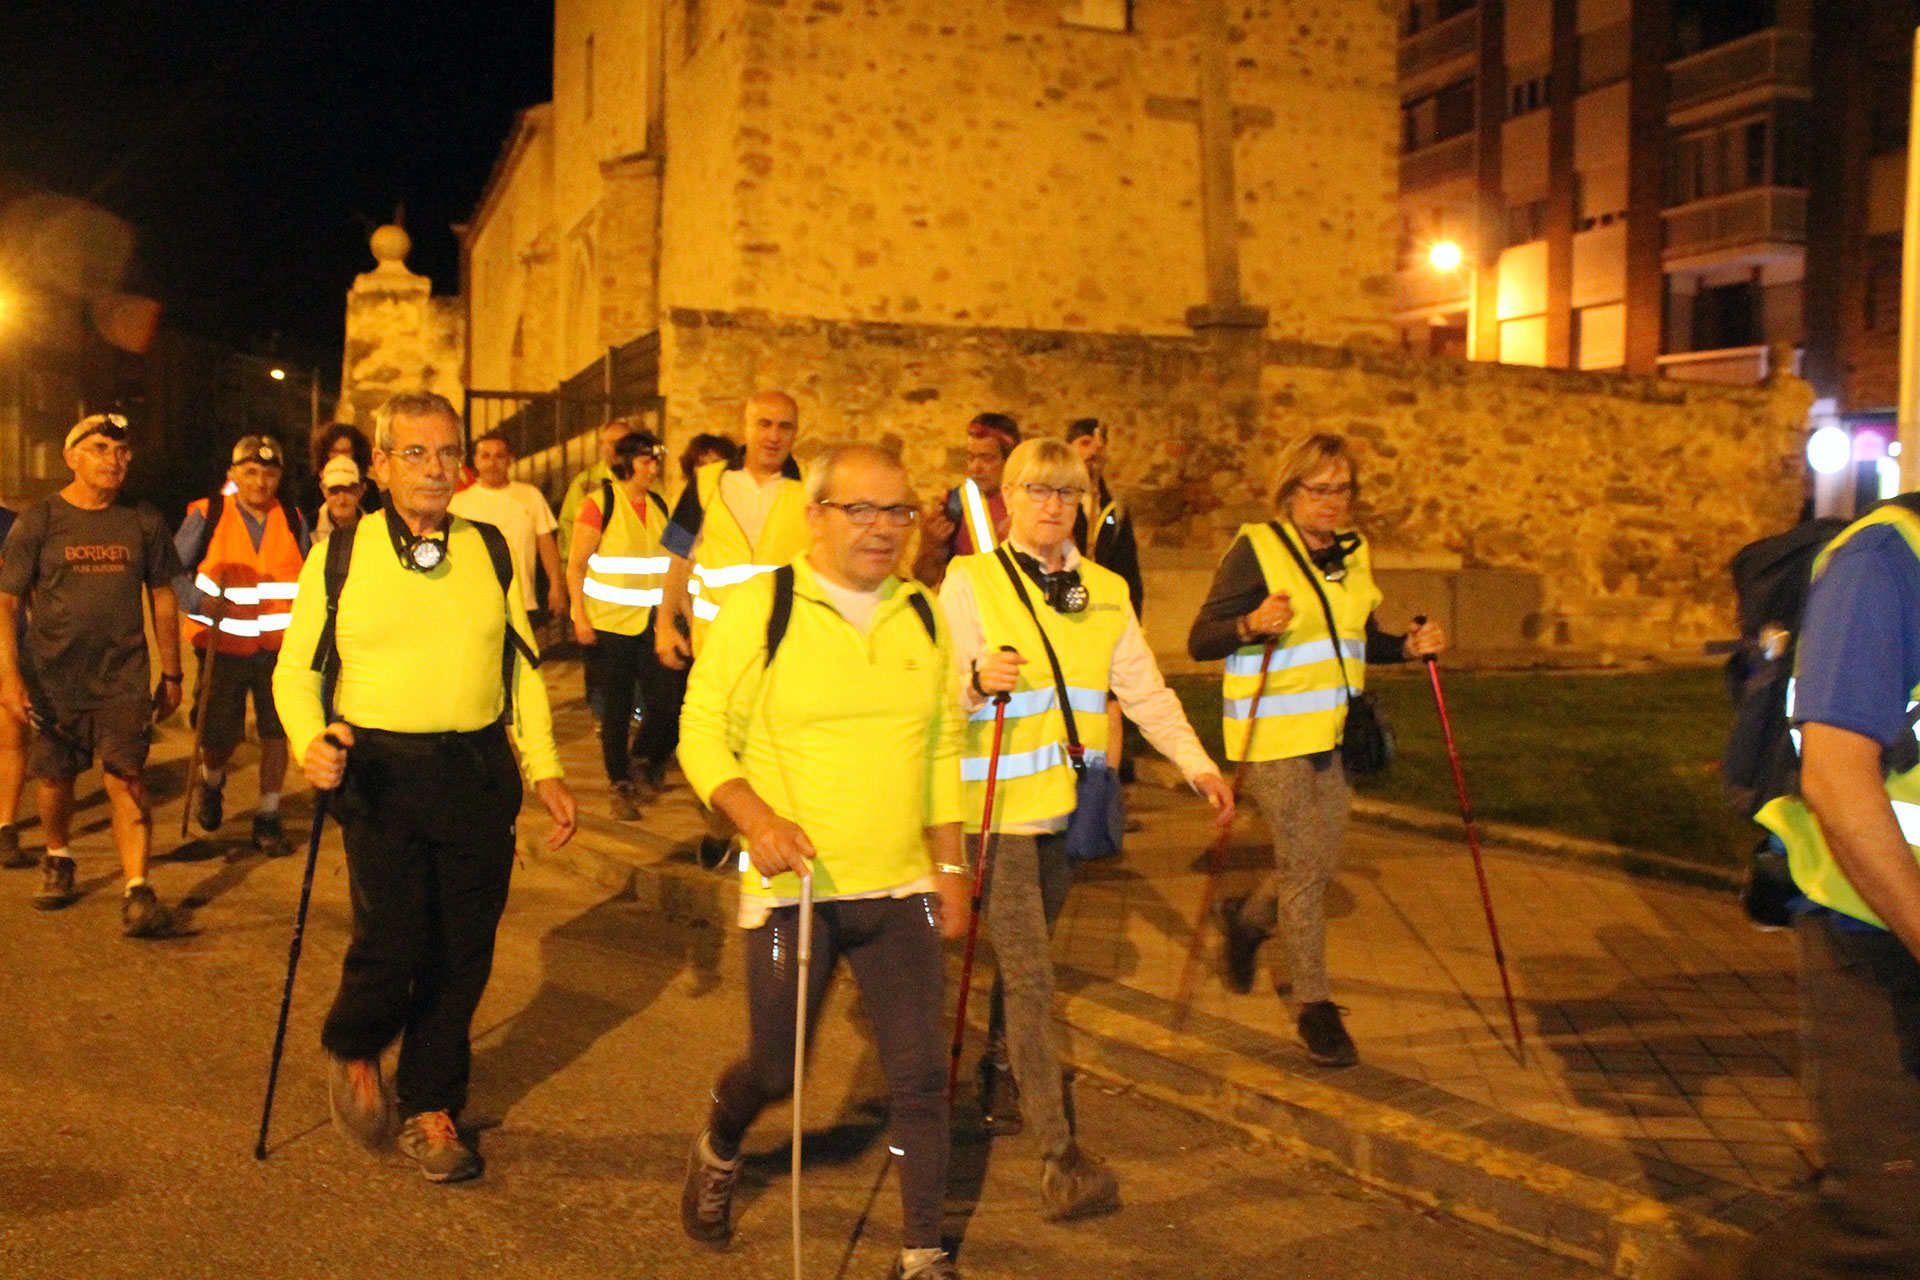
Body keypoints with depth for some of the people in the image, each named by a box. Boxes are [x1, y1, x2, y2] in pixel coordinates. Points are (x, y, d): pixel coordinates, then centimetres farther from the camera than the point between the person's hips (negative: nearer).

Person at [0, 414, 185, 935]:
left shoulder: (143, 521, 5)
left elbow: (162, 598, 12)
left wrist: (171, 674, 12)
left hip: (124, 677, 0)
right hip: (54, 678, 0)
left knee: (125, 778, -10)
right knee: (55, 778, 13)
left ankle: (138, 889, -13)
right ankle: (57, 860, 39)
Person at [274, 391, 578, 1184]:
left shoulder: (490, 550, 10)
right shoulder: (341, 555, 3)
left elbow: (521, 667, 15)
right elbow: (296, 669, 7)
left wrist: (544, 768, 7)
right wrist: (310, 740, -13)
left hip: (480, 770, 3)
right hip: (382, 769, -3)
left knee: (463, 955, 6)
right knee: (391, 943, -11)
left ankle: (430, 1110, 26)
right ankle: (350, 1053, 23)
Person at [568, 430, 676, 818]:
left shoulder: (659, 506, 11)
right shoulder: (599, 503, -5)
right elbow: (575, 566, -6)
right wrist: (580, 616, -13)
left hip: (653, 623, 4)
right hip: (610, 622, -4)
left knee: (667, 702, -3)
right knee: (617, 706, 2)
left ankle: (646, 757, 25)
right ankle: (620, 784, 15)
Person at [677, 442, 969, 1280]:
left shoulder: (921, 616, 6)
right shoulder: (759, 608, -8)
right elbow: (702, 735, -5)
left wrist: (951, 868, 12)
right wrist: (757, 818, -22)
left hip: (902, 891, 3)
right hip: (792, 887, -3)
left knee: (921, 1075, 1)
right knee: (775, 1071, 11)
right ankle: (717, 1151, 45)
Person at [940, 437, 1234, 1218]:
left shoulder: (1104, 592, 11)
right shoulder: (969, 582, -4)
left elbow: (1145, 692, 11)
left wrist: (1197, 764, 2)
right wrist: (980, 680, -30)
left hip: (1072, 806, 5)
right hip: (1000, 807, -5)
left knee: (1025, 964, 19)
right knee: (1030, 977, -8)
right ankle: (1059, 1154, -7)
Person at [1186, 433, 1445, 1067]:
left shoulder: (1355, 553, 10)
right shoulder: (1255, 548, -10)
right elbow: (1200, 640, -13)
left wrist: (1409, 646, 2)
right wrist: (1252, 624, -32)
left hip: (1335, 733, 7)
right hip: (1273, 735, -7)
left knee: (1321, 863, 12)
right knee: (1305, 866, -4)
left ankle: (1247, 918, 42)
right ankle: (1314, 1005, 11)